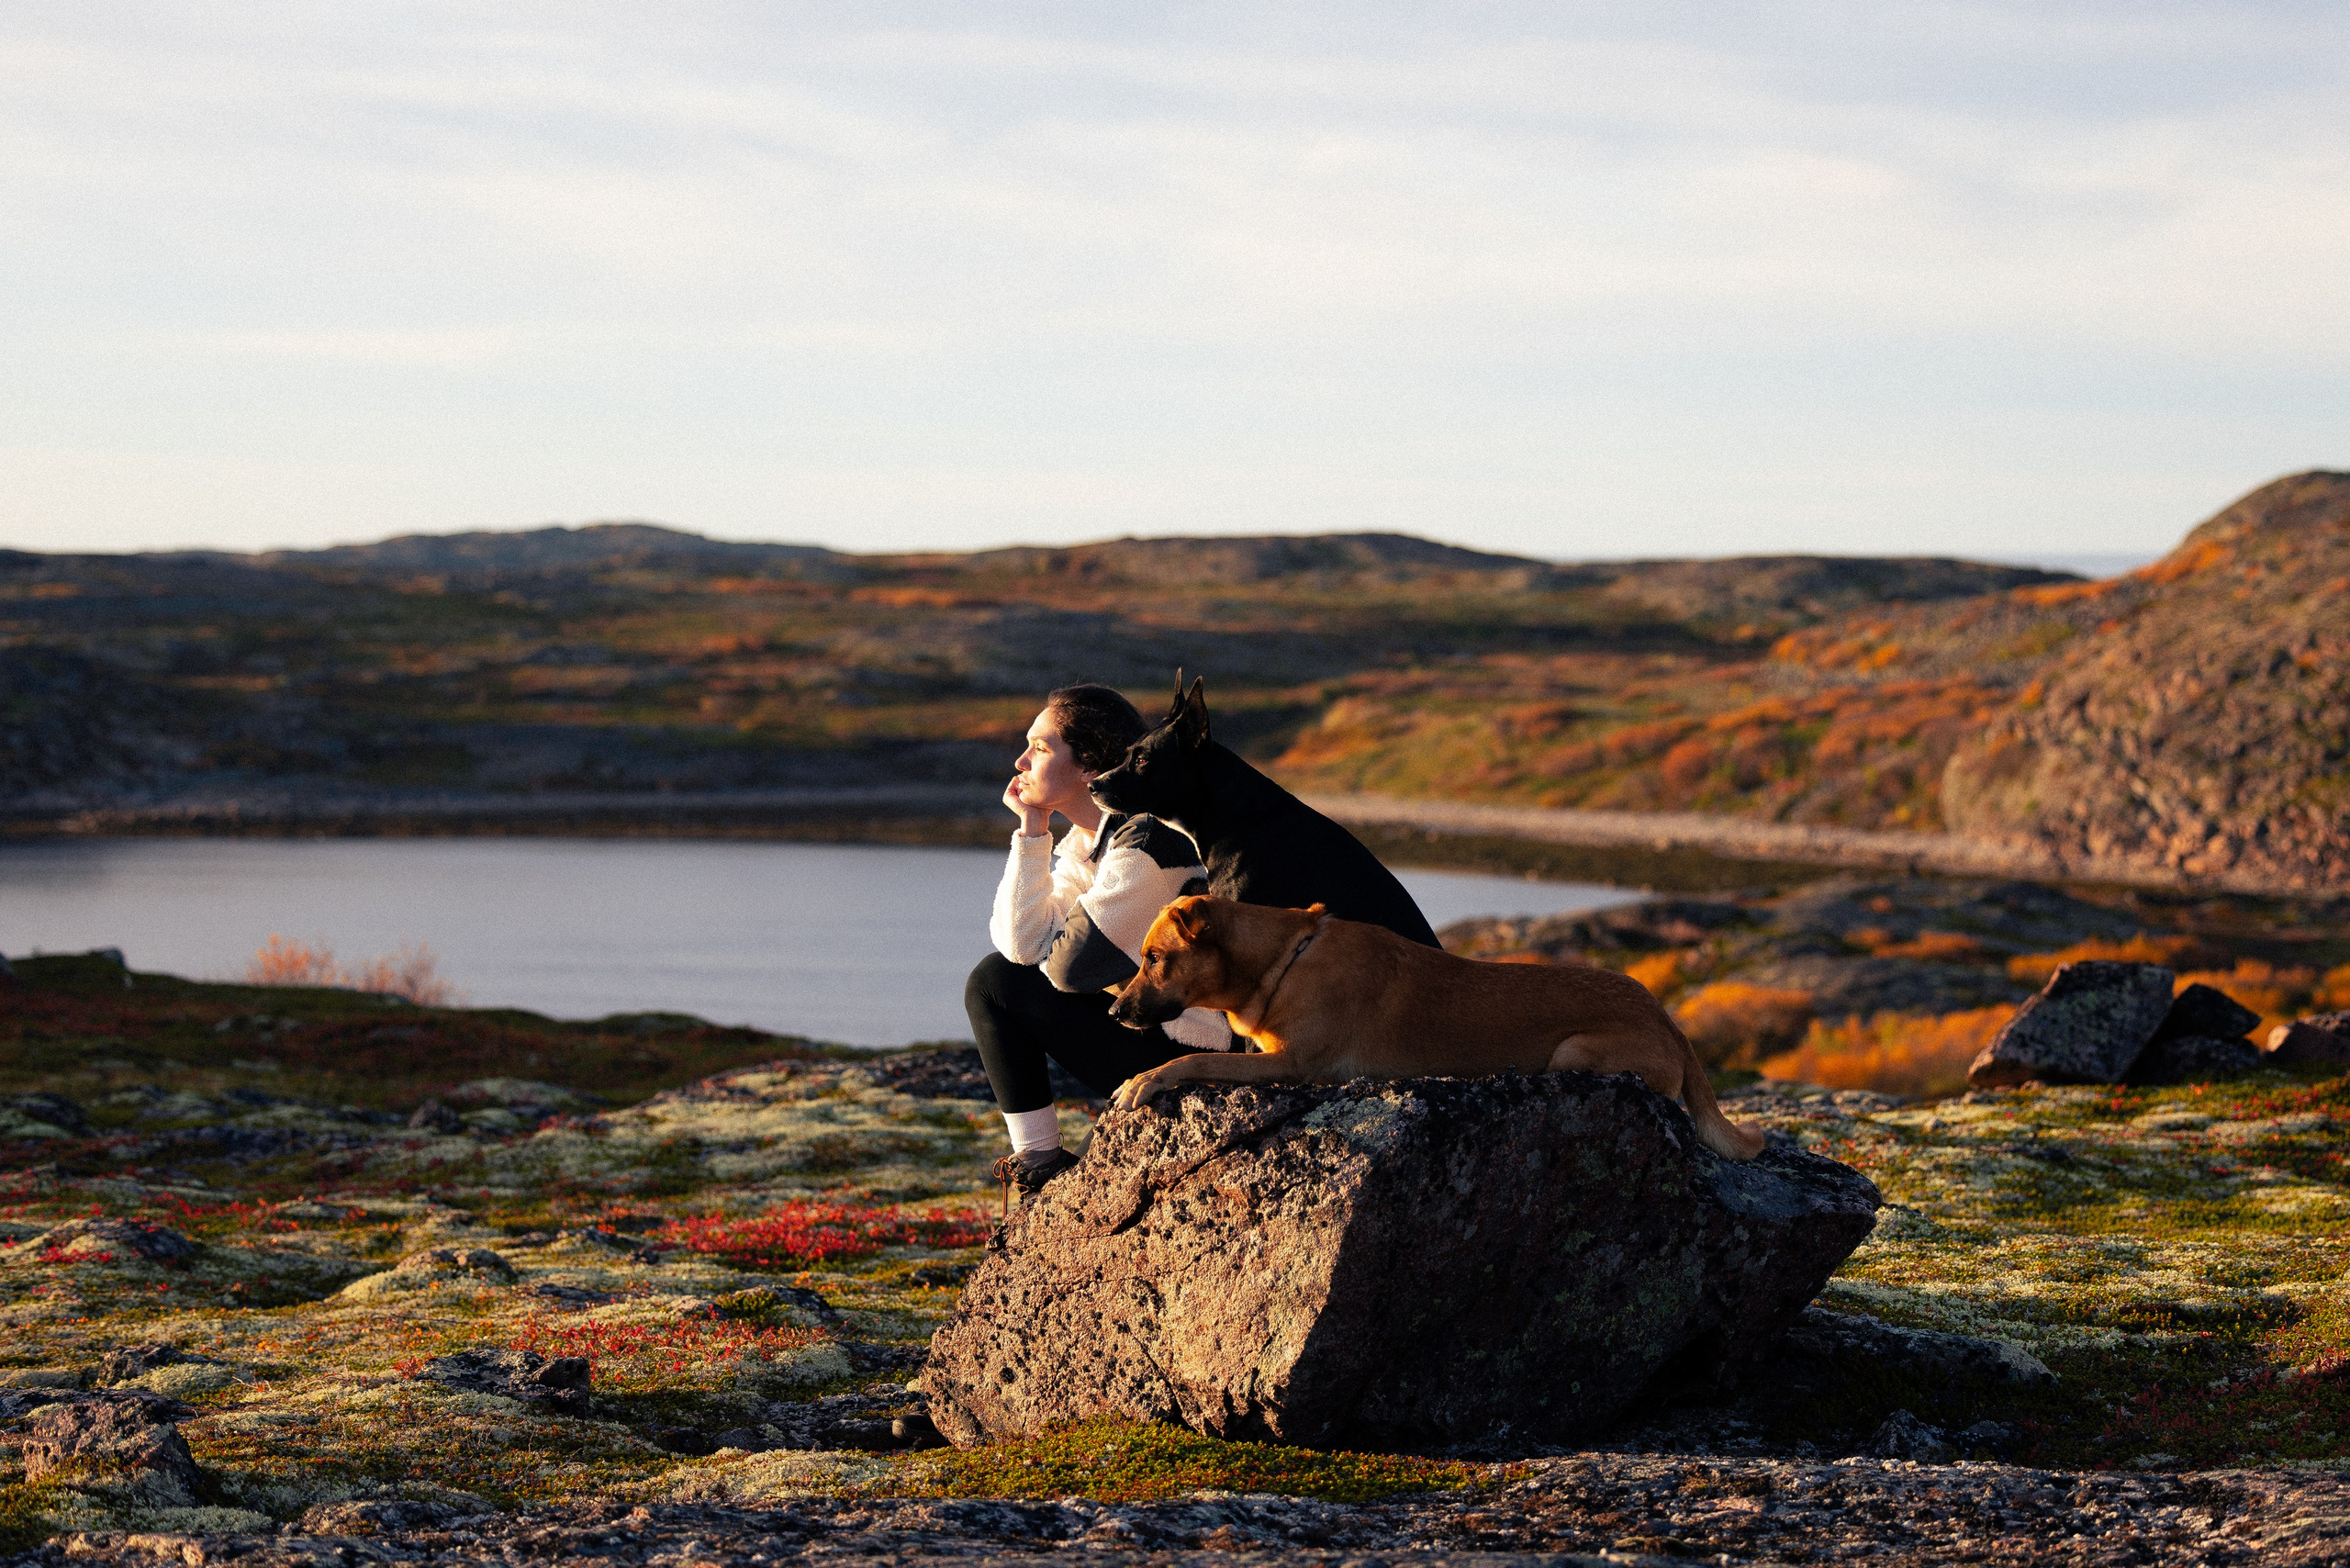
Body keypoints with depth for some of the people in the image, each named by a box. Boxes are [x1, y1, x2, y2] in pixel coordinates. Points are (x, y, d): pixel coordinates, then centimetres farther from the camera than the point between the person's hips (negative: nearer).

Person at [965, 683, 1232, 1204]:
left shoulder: (1147, 842, -21)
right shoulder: (1083, 843, 9)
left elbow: (1068, 964, -20)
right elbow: (1022, 944, -4)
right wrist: (1032, 829, -3)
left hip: (1186, 1058, -10)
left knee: (996, 982, -9)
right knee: (999, 973, 17)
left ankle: (1038, 1158, 1)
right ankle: (1035, 1158, 18)